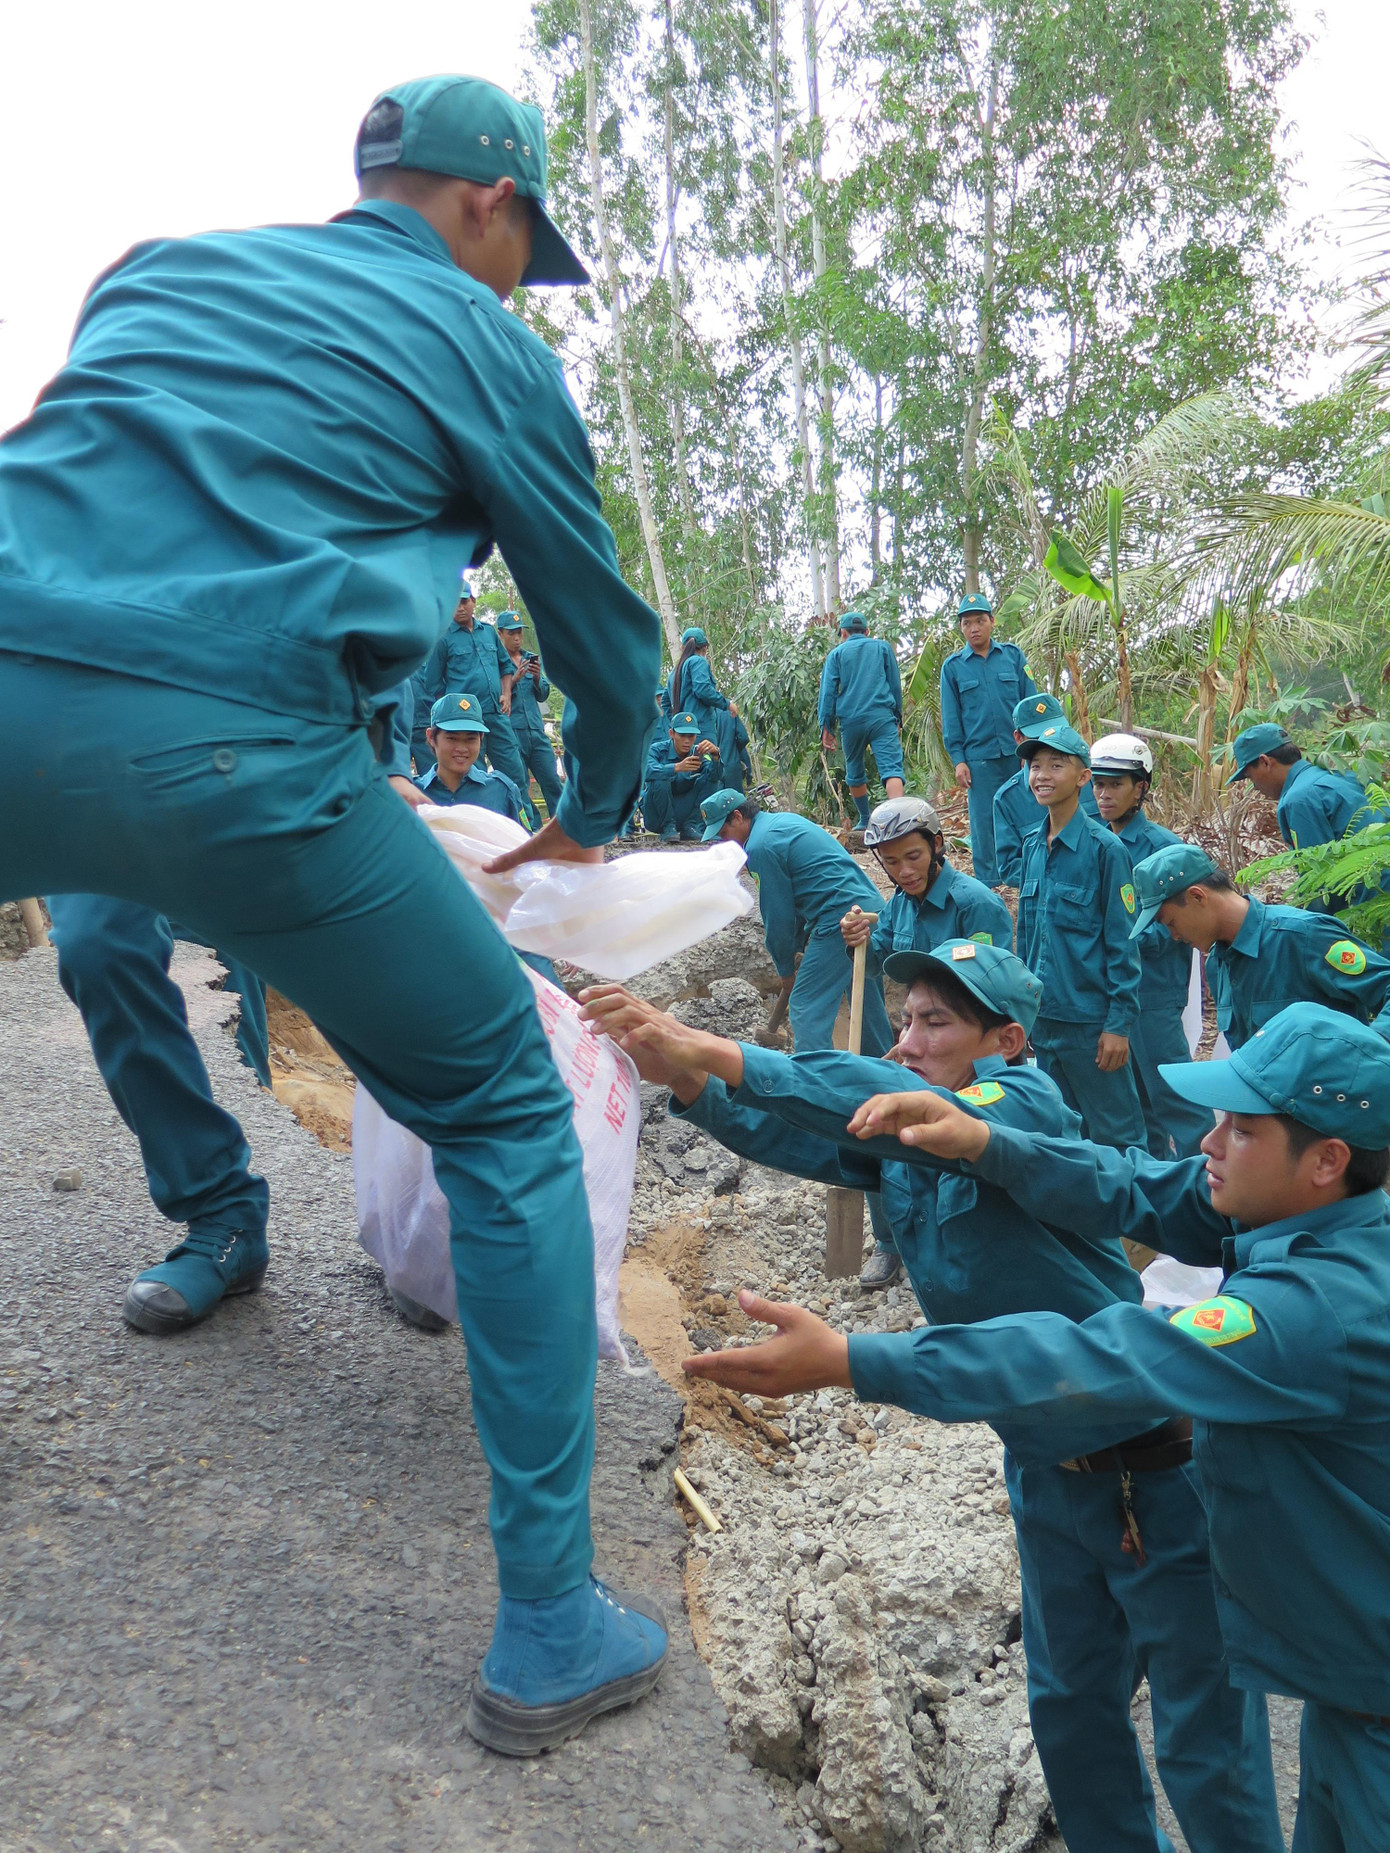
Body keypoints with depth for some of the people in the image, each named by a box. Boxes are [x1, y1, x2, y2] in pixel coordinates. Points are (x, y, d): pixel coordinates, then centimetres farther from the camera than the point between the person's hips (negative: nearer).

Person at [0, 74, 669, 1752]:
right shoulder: (483, 342, 15)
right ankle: (549, 1635, 15)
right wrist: (588, 822, 37)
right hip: (233, 759, -4)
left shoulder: (155, 267, 28)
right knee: (507, 1123, 10)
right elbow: (606, 634, 19)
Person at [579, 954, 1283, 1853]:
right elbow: (796, 1137, -13)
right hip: (1046, 1471, 7)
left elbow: (919, 1110, -39)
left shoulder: (1028, 1102, -22)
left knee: (1206, 1745, 9)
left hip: (1153, 1469, -7)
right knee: (1072, 1711, 24)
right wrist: (690, 1082, -32)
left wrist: (720, 1054, -44)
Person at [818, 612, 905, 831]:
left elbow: (828, 692, 4)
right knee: (891, 767, -14)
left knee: (855, 772, 19)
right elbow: (895, 685, 16)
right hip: (882, 716, -1)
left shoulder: (837, 653, 13)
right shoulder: (883, 647, 15)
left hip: (851, 721, 1)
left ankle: (866, 821, 28)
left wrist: (826, 728, 4)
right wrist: (898, 719, 23)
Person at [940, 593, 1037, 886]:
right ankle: (988, 884, 14)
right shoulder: (953, 666, 4)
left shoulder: (1013, 655, 5)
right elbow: (951, 718, 4)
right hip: (979, 757, 0)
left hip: (1018, 752, 1)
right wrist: (958, 760, -2)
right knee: (984, 821, 3)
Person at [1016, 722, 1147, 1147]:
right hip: (1043, 1017, 6)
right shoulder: (1032, 845, 7)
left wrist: (1119, 1024, -13)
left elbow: (1122, 942, -11)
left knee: (1114, 1135, 4)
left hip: (1089, 1020, -6)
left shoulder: (1103, 848, -11)